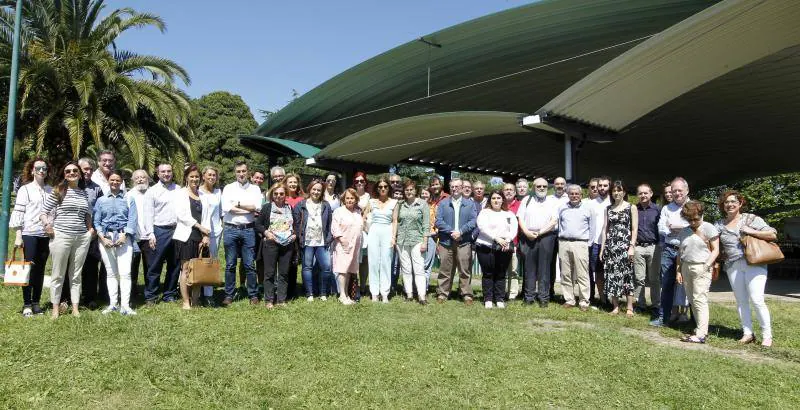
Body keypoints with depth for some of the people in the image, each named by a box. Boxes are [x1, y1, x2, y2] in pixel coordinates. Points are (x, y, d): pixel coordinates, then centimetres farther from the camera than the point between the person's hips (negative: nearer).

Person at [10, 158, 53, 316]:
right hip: (29, 234, -3)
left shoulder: (51, 190, 12)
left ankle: (36, 303, 15)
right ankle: (27, 305, 5)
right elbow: (18, 213, -2)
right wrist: (18, 236, -8)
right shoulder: (25, 189, 1)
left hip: (46, 235, 3)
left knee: (40, 270, 7)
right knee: (29, 269, -2)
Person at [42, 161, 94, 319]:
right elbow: (43, 212, 1)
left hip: (82, 238, 3)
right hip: (61, 236, -3)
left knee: (76, 275, 10)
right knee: (58, 275, 5)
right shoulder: (58, 192, -1)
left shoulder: (84, 193, 10)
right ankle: (55, 309, 16)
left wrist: (90, 228, 11)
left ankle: (75, 308, 16)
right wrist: (47, 225, -14)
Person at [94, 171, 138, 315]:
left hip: (123, 237, -2)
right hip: (105, 237, 2)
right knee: (111, 272, 6)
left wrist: (124, 236, -11)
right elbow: (96, 221, 8)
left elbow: (132, 219, 0)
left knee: (125, 272, -10)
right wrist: (102, 238, -6)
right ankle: (113, 304, 11)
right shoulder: (101, 200, 15)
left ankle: (125, 306, -11)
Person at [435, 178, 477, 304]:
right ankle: (442, 293, 13)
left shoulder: (470, 203, 10)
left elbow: (473, 221, 0)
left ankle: (467, 295, 9)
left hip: (464, 242, 0)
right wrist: (451, 231, -13)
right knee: (445, 270, 5)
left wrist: (460, 232, -13)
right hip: (446, 241, 1)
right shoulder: (443, 203, 10)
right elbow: (439, 221, 0)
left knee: (465, 270, 1)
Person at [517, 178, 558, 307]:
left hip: (546, 236, -1)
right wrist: (527, 232, -8)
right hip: (528, 237, 1)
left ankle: (544, 297, 3)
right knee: (529, 267, 1)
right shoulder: (526, 200, 16)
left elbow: (554, 221, 1)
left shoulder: (552, 202, 12)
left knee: (544, 268, -1)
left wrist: (540, 232, -10)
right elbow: (520, 218, 8)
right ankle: (529, 296, 7)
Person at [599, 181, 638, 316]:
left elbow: (635, 229, -2)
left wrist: (632, 246, -12)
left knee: (626, 275, -3)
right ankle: (615, 306, 11)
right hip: (610, 246, 4)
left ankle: (630, 308, 4)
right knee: (612, 276, 2)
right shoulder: (608, 209, 13)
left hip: (625, 245, -3)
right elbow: (605, 229, 11)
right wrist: (602, 248, 6)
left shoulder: (631, 208, 2)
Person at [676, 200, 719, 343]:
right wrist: (678, 271, 11)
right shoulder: (684, 232, 14)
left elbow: (715, 250, -4)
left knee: (699, 299, -10)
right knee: (692, 300, 8)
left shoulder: (708, 228, -3)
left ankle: (701, 334, -10)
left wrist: (707, 264, -16)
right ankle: (701, 328, 17)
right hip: (686, 267, 6)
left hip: (701, 268, -6)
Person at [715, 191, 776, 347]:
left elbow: (773, 235, 1)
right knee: (741, 301, 5)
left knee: (756, 300, -8)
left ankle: (767, 335, 4)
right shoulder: (719, 225, 12)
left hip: (754, 263, -3)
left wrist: (751, 231, -9)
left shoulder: (751, 219, 4)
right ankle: (748, 333, 13)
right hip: (733, 266, 3)